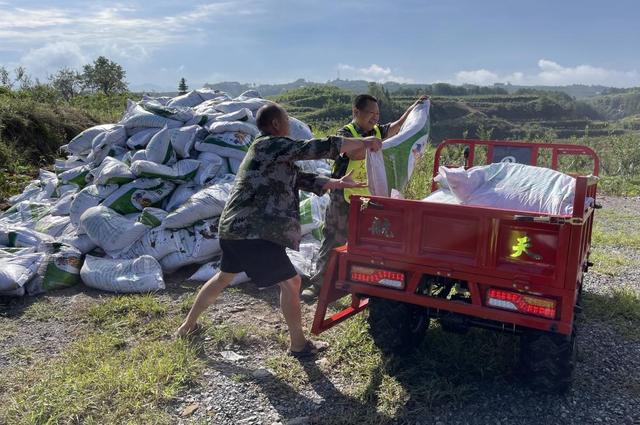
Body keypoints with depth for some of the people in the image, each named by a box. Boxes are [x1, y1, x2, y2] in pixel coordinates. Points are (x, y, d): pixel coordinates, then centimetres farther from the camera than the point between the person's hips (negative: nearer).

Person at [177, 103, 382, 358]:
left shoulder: (274, 154, 19)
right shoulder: (272, 144, -11)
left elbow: (302, 179, 19)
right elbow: (321, 148, -15)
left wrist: (338, 184, 16)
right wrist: (364, 142, -6)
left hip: (233, 229, 11)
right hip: (253, 234, -11)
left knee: (224, 277, 26)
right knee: (290, 281, -1)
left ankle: (188, 324, 40)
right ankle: (298, 345, 12)